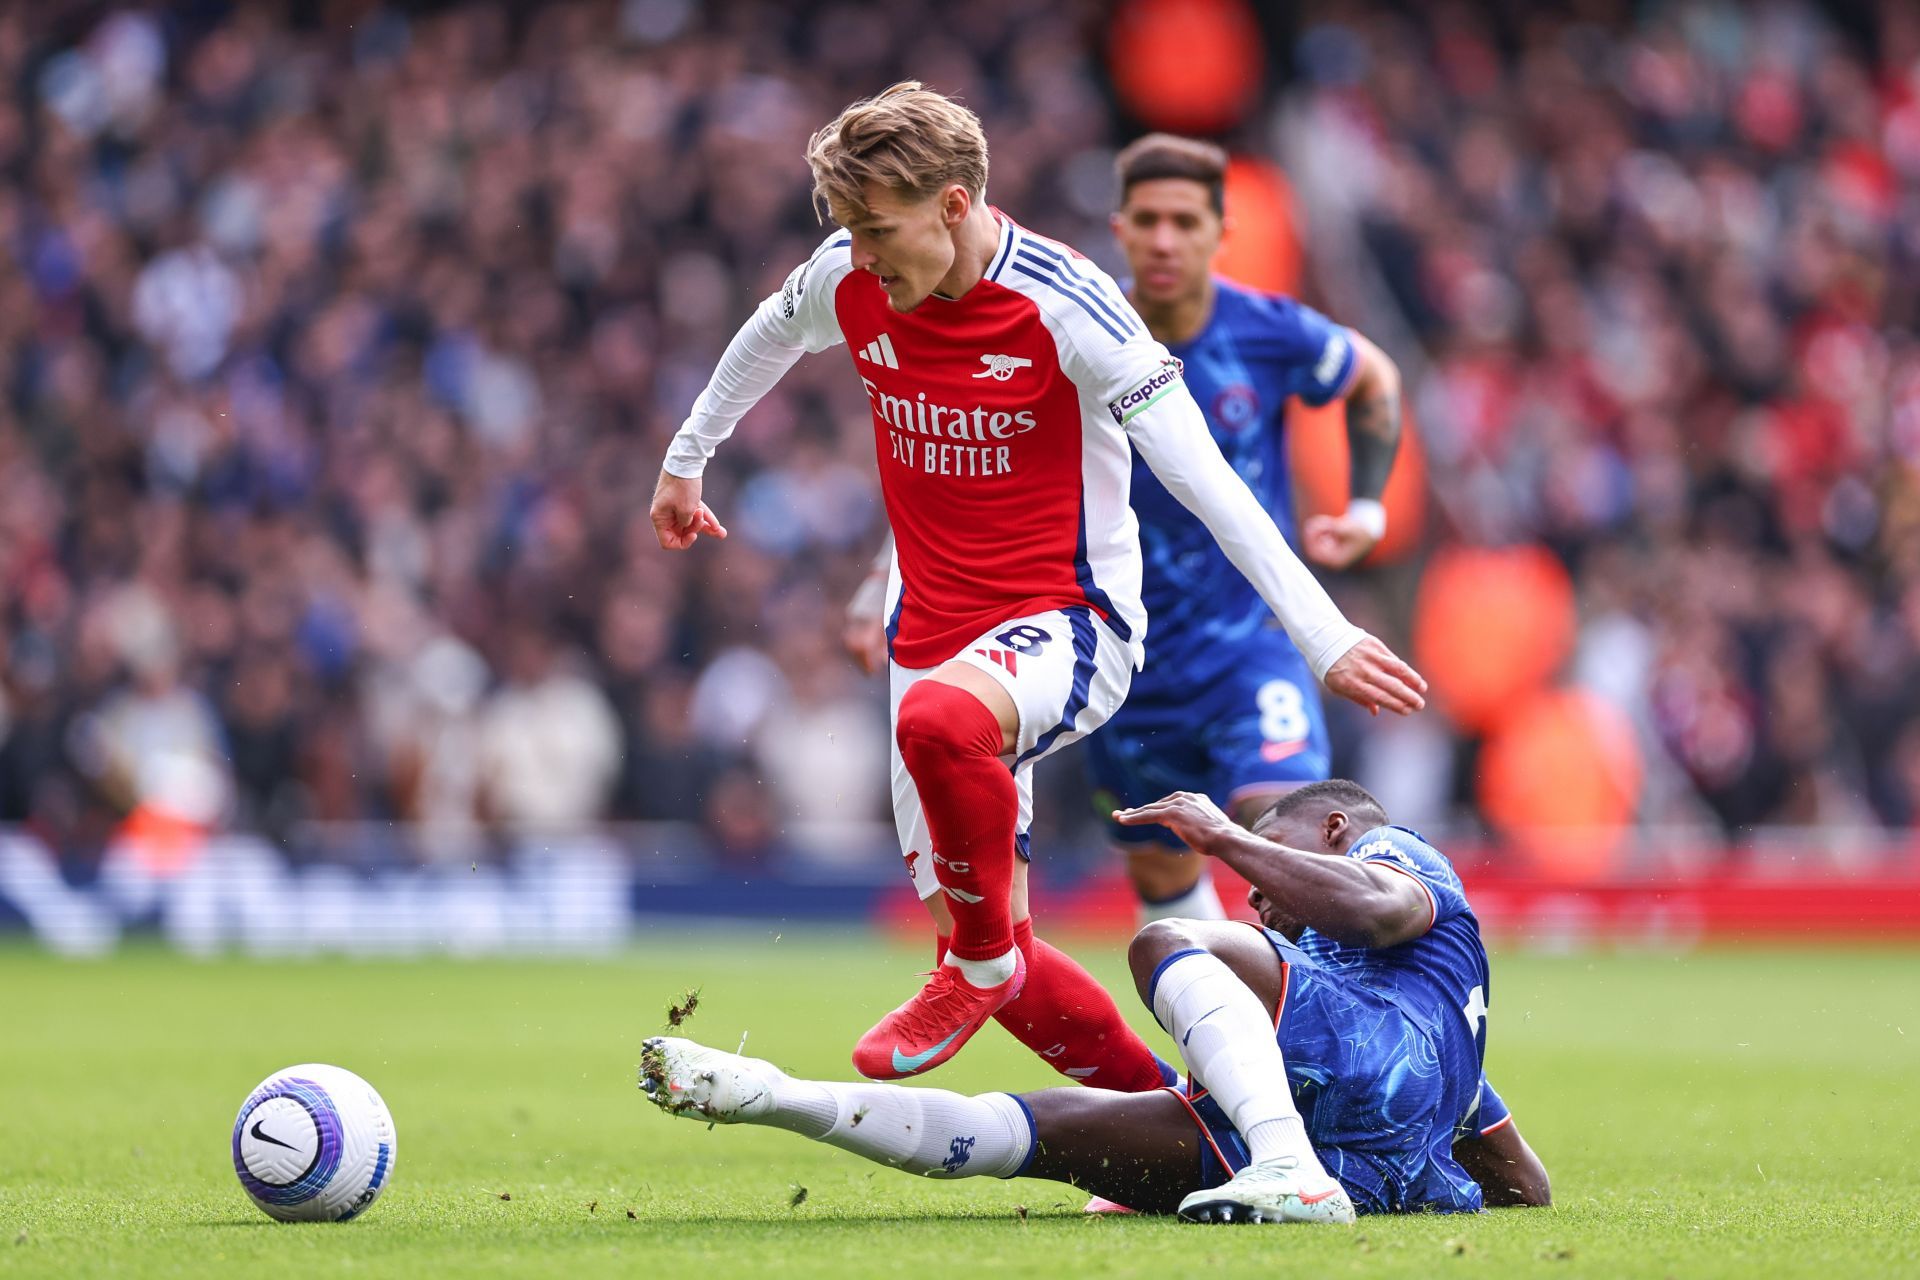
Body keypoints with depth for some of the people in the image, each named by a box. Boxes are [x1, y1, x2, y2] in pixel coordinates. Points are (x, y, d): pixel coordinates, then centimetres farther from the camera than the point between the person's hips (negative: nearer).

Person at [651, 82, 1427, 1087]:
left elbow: (1207, 484, -21)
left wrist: (1324, 638, -25)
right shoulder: (846, 280, -4)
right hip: (932, 624, 7)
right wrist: (685, 460, 35)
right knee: (986, 945, 4)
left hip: (1069, 620, -6)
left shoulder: (1066, 307, -20)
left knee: (939, 719, -40)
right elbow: (766, 340, 22)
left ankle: (982, 964, -15)